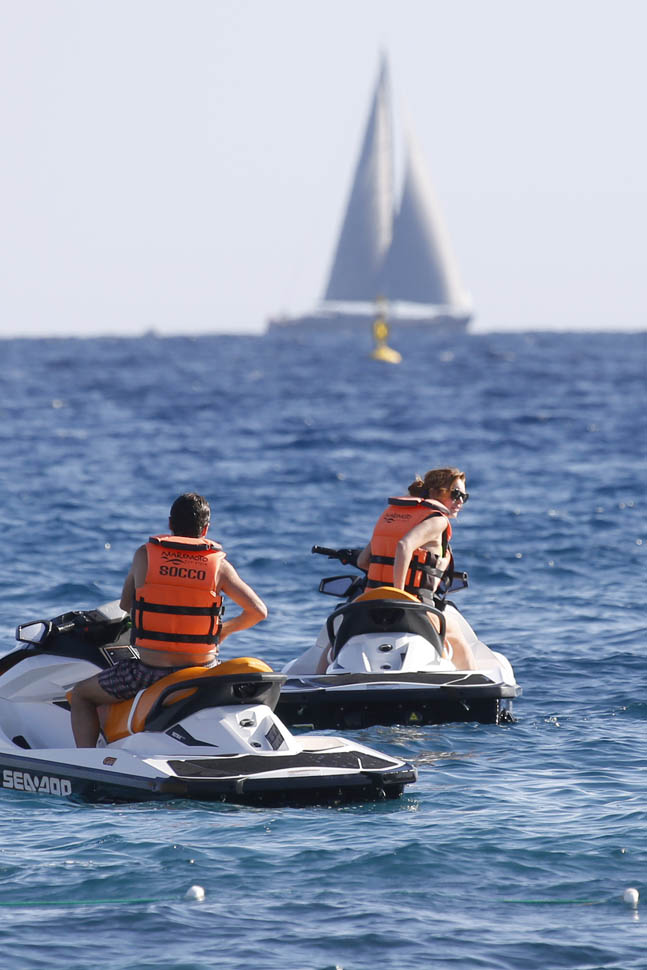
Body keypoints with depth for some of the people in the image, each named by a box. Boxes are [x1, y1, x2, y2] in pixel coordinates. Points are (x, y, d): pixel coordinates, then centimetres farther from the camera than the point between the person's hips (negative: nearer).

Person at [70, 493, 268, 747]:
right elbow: (258, 611, -2)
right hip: (202, 669, 1)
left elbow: (125, 604, 13)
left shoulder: (144, 555, 0)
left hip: (150, 672, -1)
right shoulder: (219, 565, -1)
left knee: (81, 696, 20)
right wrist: (225, 629, 16)